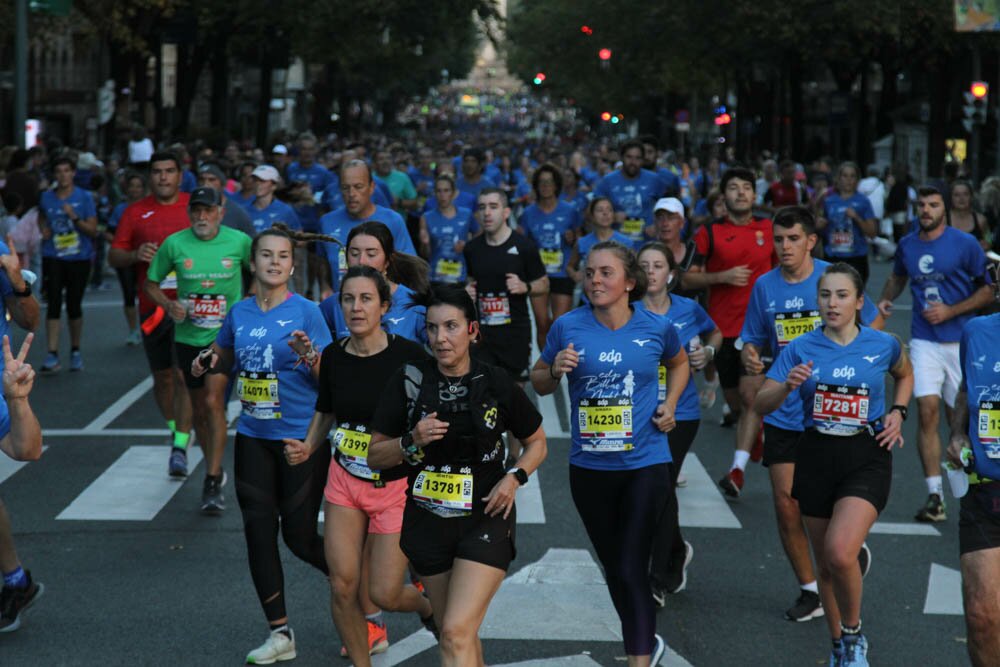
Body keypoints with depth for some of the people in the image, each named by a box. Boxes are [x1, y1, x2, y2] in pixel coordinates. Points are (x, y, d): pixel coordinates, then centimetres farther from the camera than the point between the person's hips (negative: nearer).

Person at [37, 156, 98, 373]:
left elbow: (93, 230, -5)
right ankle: (52, 355, -12)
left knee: (74, 306, 5)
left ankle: (75, 351, 22)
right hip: (53, 258, 1)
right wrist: (44, 230, 6)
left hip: (79, 259, -1)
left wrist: (75, 218, -19)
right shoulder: (46, 197, 5)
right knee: (54, 304, -9)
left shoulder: (84, 197, -2)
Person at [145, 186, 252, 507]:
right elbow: (151, 283, 8)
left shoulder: (239, 241, -5)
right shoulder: (174, 244, -3)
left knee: (213, 401, -18)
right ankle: (214, 469, 35)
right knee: (199, 410, 13)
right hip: (188, 335, 3)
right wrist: (169, 304, -10)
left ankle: (212, 484, -16)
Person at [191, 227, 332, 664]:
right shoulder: (239, 312, 5)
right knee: (259, 529, 2)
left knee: (299, 534, -1)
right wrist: (208, 361, 1)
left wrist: (309, 355, -27)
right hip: (253, 435, 5)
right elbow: (225, 357, 23)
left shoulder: (306, 312, -8)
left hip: (302, 436, -4)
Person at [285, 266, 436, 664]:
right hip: (344, 482, 4)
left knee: (384, 594, -3)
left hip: (397, 485, -4)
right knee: (343, 587, -2)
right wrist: (307, 447, -2)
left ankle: (429, 607, 33)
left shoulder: (408, 355, -15)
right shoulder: (334, 356, -2)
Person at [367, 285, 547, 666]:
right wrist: (411, 442, -18)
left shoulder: (496, 385, -6)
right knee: (458, 635, 16)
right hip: (427, 522, 3)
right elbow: (375, 457, 1)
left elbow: (537, 442, 9)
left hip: (486, 518, -3)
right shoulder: (408, 381, -4)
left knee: (456, 635, -17)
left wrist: (514, 477, -9)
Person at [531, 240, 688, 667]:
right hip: (589, 467, 3)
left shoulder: (655, 328, -5)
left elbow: (679, 362, 18)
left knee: (631, 569, -10)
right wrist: (556, 371, -14)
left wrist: (669, 405, 3)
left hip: (645, 463, -3)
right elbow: (538, 383, 7)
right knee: (613, 566, 16)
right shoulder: (568, 327, -5)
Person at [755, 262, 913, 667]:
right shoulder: (801, 349, -3)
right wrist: (788, 386, -26)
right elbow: (760, 405, -7)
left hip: (866, 457, -2)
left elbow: (904, 375, 20)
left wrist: (898, 412, 3)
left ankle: (853, 634, 3)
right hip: (816, 456, 3)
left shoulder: (882, 344, -3)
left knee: (840, 553, -23)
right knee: (825, 563, 13)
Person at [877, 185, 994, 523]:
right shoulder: (907, 245, 7)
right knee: (928, 412, -10)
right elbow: (897, 277, 28)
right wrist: (886, 299, 8)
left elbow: (988, 290, -3)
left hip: (961, 341, -2)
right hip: (924, 341, 2)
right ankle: (934, 496, -8)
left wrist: (950, 311, -13)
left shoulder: (965, 244, -6)